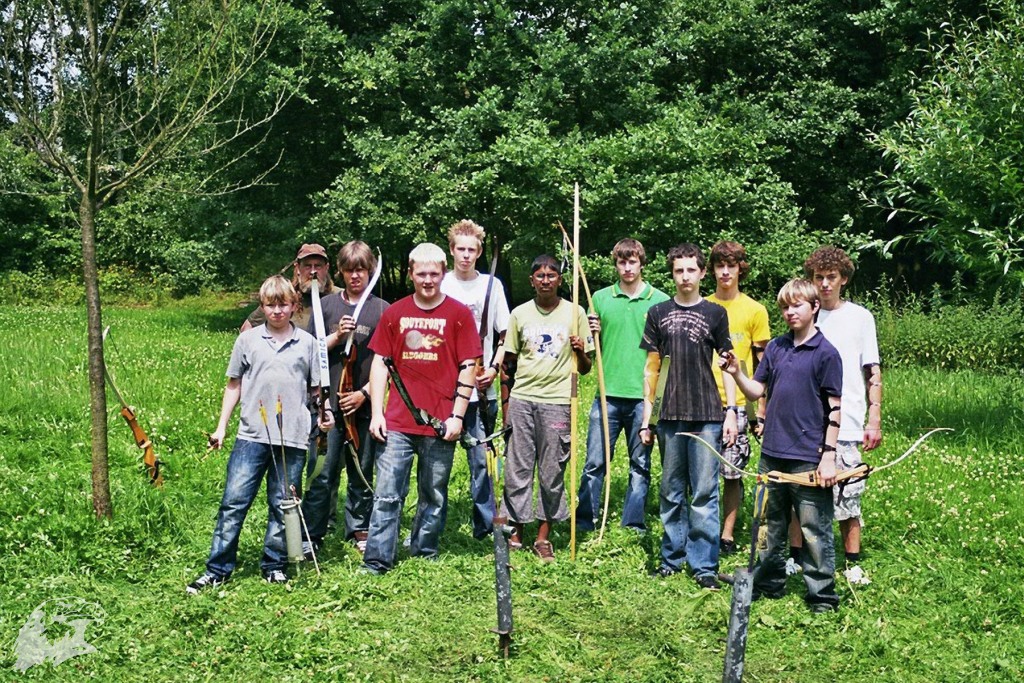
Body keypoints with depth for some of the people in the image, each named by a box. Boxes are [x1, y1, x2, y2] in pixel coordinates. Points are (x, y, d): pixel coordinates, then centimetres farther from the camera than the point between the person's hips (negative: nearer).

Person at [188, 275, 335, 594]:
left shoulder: (307, 343, 7)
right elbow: (234, 385, 12)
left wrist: (325, 412, -7)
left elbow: (316, 387, 12)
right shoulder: (248, 340, 6)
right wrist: (221, 427, 10)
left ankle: (274, 565, 21)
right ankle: (218, 568, 6)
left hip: (293, 438, 0)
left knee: (283, 506, 8)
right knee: (234, 501, -2)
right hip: (252, 435, 0)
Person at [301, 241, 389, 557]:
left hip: (364, 404, 1)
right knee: (323, 473, -3)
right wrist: (337, 336, -11)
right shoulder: (327, 305, 7)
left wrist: (364, 393, -7)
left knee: (362, 471, 10)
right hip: (328, 401, 0)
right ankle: (311, 536, 4)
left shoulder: (382, 310, 4)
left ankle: (359, 529, 24)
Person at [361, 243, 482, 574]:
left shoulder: (459, 314, 1)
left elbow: (468, 367, -1)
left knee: (434, 497, 10)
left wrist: (457, 415, -6)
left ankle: (424, 554, 24)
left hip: (440, 425, -1)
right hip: (397, 423, 1)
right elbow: (380, 362, 8)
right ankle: (377, 560, 3)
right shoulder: (394, 313, 6)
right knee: (387, 495, -2)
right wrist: (376, 413, 1)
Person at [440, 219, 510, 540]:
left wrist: (494, 368, -5)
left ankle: (485, 525, 11)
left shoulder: (491, 285, 7)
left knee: (480, 459, 1)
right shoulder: (439, 285, 6)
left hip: (480, 389, 0)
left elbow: (505, 336, 9)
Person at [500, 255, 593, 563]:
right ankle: (515, 531, 14)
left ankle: (544, 537, 14)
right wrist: (506, 403, 6)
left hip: (558, 401, -1)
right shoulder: (519, 314, 8)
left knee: (552, 472, 3)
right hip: (522, 399, 1)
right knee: (517, 469, 3)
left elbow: (585, 369, 9)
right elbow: (508, 362, 13)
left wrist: (581, 352, -12)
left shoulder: (575, 313, 5)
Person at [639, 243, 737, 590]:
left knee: (704, 493, -1)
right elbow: (651, 367, 11)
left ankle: (704, 565, 5)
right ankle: (673, 557, 20)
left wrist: (731, 412, -2)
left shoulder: (715, 313, 5)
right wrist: (647, 416, 7)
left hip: (707, 416, -2)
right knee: (671, 492, 10)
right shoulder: (659, 313, 9)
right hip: (670, 416, 2)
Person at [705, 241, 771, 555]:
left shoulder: (755, 310, 3)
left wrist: (761, 411, 0)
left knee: (733, 473, 2)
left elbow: (762, 366, 5)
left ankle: (727, 535, 13)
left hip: (736, 403, -1)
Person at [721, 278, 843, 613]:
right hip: (772, 451, 6)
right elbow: (757, 391, 11)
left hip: (808, 457, -6)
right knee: (772, 524, 17)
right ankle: (769, 582, 30)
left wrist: (829, 454, -11)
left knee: (814, 529, 0)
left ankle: (822, 595, 9)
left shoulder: (826, 353, -7)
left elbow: (834, 409, -7)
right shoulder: (775, 348, 9)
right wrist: (736, 373, -8)